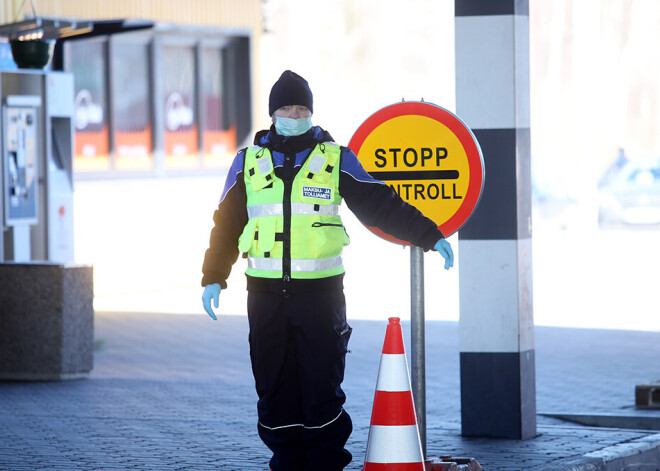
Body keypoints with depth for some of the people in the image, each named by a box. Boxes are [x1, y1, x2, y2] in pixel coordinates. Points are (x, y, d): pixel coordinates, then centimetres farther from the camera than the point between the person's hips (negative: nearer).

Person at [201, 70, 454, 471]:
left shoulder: (337, 160, 5)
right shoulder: (249, 162, 10)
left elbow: (382, 205, 7)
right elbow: (227, 225, 15)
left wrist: (430, 236, 2)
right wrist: (214, 279, 10)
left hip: (321, 292, -2)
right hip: (266, 295, 2)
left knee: (323, 388, -3)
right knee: (275, 389, 4)